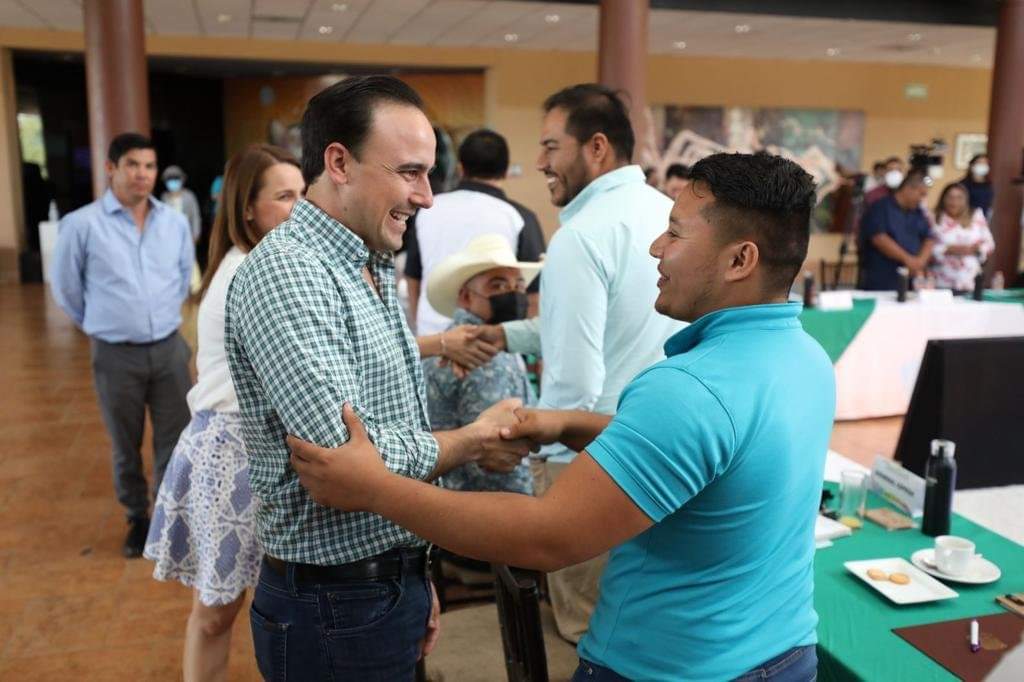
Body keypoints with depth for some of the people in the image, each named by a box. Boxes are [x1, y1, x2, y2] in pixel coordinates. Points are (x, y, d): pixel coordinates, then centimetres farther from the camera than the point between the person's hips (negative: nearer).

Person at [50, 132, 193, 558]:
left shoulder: (175, 222, 0)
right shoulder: (81, 225, -9)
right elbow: (64, 287, 4)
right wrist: (101, 325, 12)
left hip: (169, 348, 2)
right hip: (116, 355, -2)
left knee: (175, 443, 9)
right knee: (126, 447, 14)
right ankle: (137, 519, 34)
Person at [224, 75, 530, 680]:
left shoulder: (375, 273, 9)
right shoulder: (285, 272, -20)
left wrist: (417, 580, 16)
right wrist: (478, 440, -12)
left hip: (395, 582, 8)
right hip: (337, 610, -8)